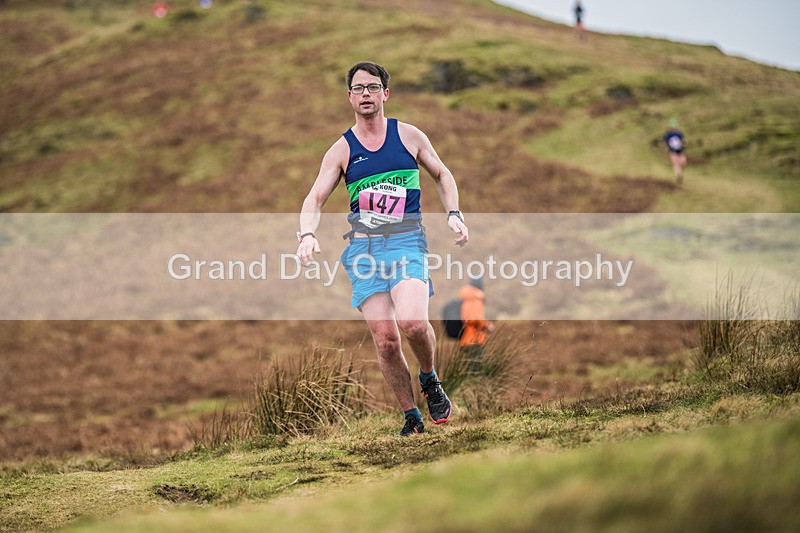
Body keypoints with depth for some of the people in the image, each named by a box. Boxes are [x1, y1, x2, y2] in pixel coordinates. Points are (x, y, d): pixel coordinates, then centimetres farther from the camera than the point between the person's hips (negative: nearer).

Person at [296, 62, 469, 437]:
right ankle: (411, 417, 8)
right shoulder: (341, 151, 7)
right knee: (385, 339, -7)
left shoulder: (409, 136, 8)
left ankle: (430, 380, 5)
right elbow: (314, 199, 3)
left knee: (412, 321, -26)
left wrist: (453, 214, 6)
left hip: (406, 241, -1)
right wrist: (307, 234, -17)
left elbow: (441, 175, 21)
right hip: (363, 247, 1)